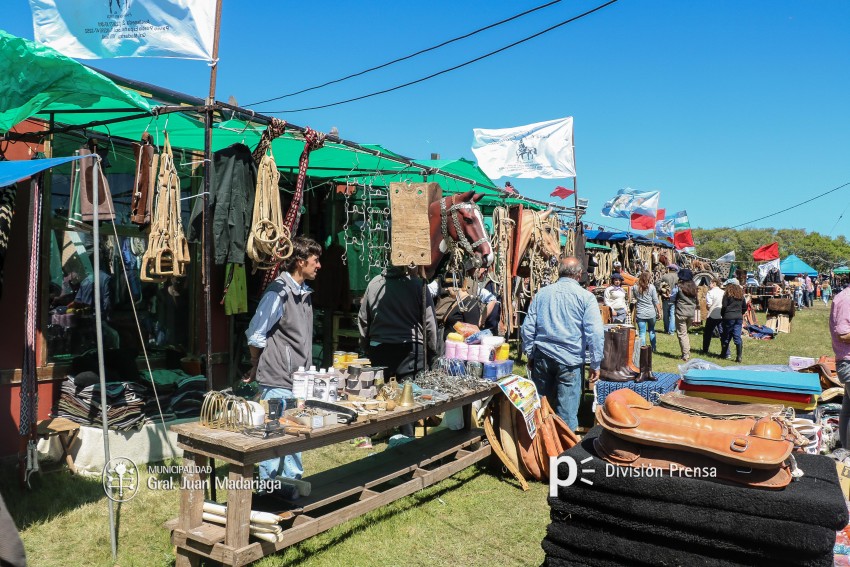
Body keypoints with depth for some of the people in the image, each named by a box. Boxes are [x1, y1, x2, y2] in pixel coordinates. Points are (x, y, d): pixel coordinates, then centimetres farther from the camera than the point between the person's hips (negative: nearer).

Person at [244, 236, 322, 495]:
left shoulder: (304, 292, 11)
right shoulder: (279, 292, -16)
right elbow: (255, 335, -12)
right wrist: (257, 367, 1)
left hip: (298, 380, 8)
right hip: (278, 381, -8)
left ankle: (292, 487, 27)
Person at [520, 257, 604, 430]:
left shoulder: (542, 294, 5)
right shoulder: (586, 297, -5)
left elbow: (527, 328, 7)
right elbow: (595, 333, -10)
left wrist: (530, 354, 16)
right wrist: (595, 364, -3)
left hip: (542, 357, 4)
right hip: (570, 360, -4)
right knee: (567, 410, 4)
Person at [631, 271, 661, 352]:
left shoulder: (635, 287, -3)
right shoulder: (651, 287, -7)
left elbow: (633, 297, 12)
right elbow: (656, 301, -5)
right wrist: (659, 312, 2)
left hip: (640, 313, 0)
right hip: (651, 313, 0)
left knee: (642, 333, 3)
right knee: (652, 330, 19)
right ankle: (653, 348, 25)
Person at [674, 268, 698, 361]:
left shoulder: (679, 286, -11)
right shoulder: (693, 286, 5)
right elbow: (696, 300, 14)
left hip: (681, 313, -5)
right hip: (691, 313, 5)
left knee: (682, 334, 1)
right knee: (685, 332, 21)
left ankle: (686, 355, -1)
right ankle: (688, 352, 20)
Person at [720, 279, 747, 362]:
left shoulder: (727, 294, -7)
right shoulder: (741, 294, 10)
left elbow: (724, 307, -8)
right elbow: (745, 307, 15)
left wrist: (722, 315, 7)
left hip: (729, 317, -5)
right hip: (739, 318, 5)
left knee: (726, 336, 8)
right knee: (737, 337, 2)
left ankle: (725, 354, 16)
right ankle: (739, 357, -3)